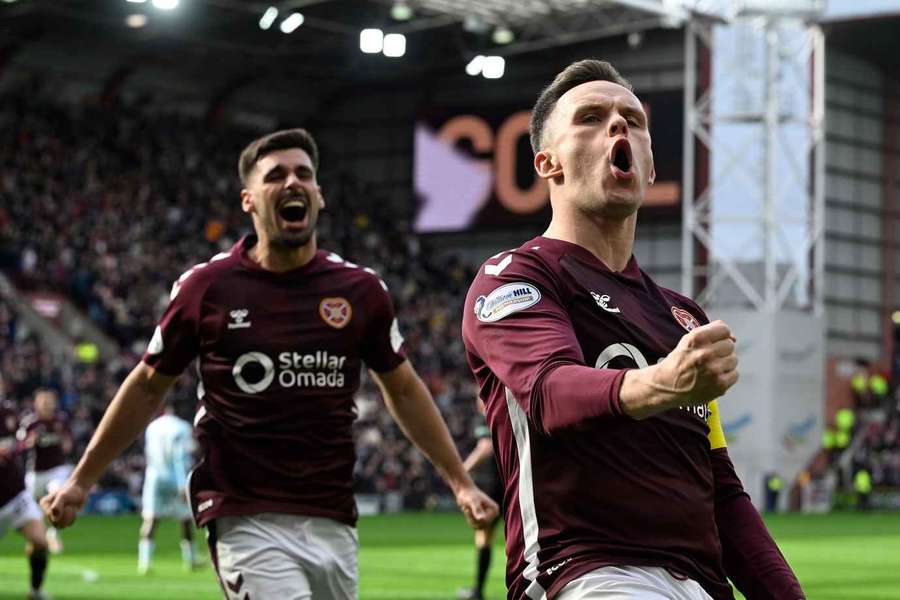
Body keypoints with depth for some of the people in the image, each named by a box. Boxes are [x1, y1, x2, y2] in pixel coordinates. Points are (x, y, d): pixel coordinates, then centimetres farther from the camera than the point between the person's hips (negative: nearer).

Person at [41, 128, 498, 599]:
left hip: (333, 524, 4)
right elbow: (148, 387, 10)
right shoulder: (207, 287, -2)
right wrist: (81, 481, 12)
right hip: (246, 523, -3)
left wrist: (460, 483, 14)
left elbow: (402, 389, 17)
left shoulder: (360, 290, 4)